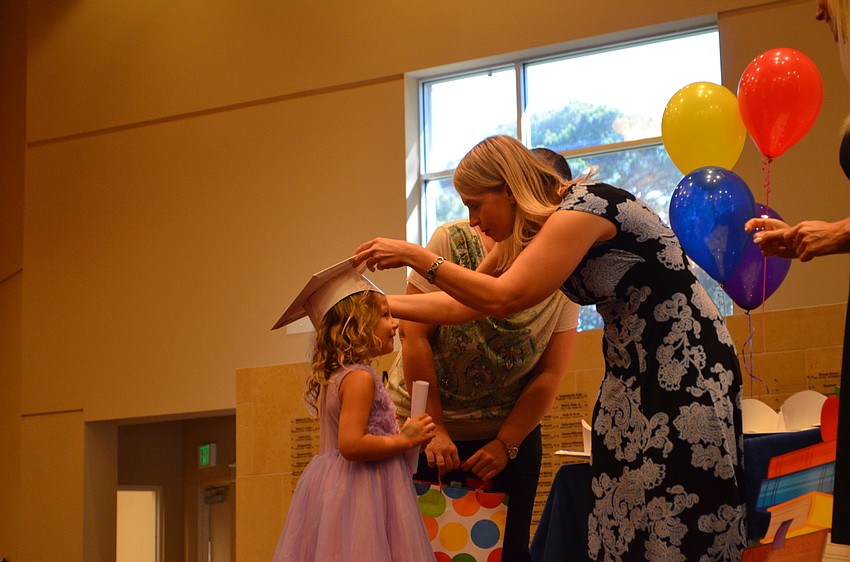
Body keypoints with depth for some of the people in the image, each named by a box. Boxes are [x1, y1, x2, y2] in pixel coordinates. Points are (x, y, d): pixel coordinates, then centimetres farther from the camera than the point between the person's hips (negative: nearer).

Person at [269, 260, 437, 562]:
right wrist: (404, 440, -14)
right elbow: (351, 444, -23)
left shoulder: (332, 377, 15)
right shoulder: (360, 377, -15)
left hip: (334, 487, 10)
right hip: (362, 492, -10)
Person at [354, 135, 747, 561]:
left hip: (688, 368, -9)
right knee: (624, 524, 5)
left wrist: (415, 256, -20)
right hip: (633, 372, 9)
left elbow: (501, 298, -26)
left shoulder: (584, 207, -20)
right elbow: (463, 306, 11)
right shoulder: (529, 234, 7)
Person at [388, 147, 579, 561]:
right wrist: (435, 429, -16)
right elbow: (415, 336, -14)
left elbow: (550, 375, -7)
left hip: (511, 431, 2)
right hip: (424, 423, -1)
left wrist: (505, 444, -13)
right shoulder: (452, 243, -13)